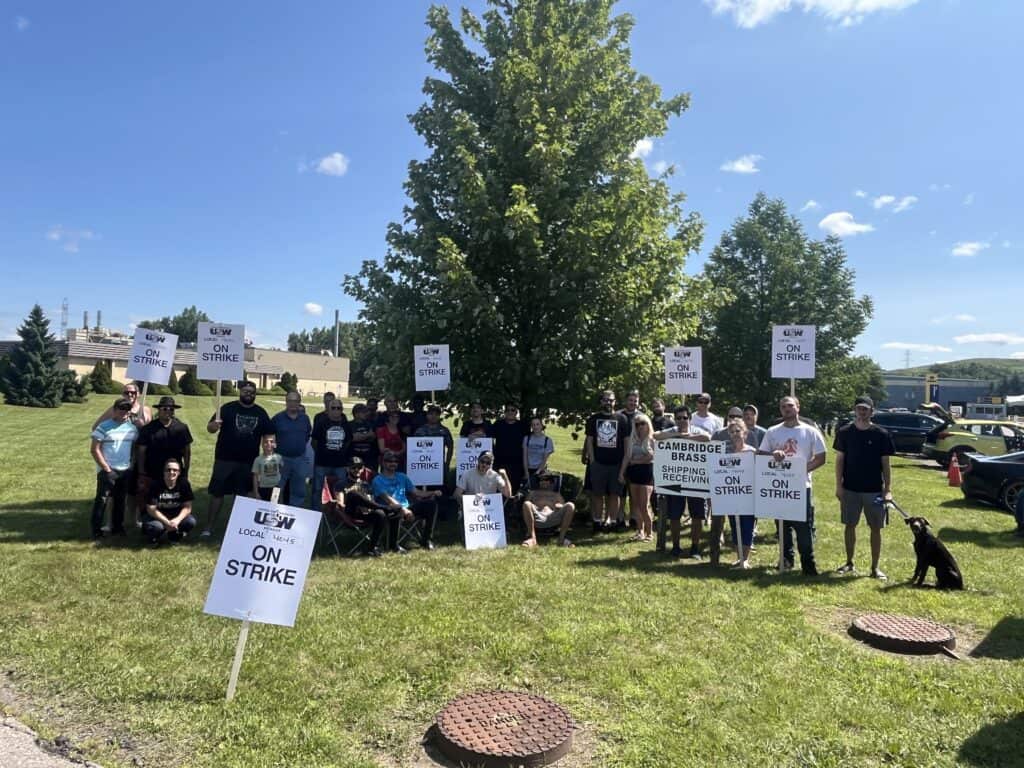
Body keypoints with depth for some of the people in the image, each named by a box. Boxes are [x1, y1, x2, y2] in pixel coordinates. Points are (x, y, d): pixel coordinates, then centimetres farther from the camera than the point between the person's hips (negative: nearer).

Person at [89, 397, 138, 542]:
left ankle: (117, 527, 26)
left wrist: (132, 464, 6)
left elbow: (136, 447, 15)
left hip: (125, 470, 5)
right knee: (102, 500, -3)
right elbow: (94, 450, -10)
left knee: (120, 500, 14)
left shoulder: (132, 428, 6)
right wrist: (106, 468, -13)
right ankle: (96, 532, 4)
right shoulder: (104, 427, -9)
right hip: (107, 470, -5)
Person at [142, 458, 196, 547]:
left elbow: (187, 507, -12)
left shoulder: (184, 484, -12)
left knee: (191, 522, -25)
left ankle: (174, 534, 8)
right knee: (156, 526, -36)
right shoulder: (156, 485, -19)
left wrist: (177, 520, -31)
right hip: (156, 516, -3)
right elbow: (151, 509, -19)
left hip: (176, 516, 3)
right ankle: (153, 538, 2)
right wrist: (167, 522, -30)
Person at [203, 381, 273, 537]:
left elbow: (269, 434, 12)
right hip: (225, 459, -2)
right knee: (217, 493, 1)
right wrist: (214, 425, -29)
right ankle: (209, 527, 11)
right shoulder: (228, 408, -2)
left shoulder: (260, 413, 6)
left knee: (241, 494, 12)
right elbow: (209, 428, -6)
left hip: (248, 461, 3)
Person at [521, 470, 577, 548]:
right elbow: (526, 506, 20)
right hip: (537, 517, -1)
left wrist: (556, 505, -3)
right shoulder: (533, 493, 35)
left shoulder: (556, 494, 36)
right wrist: (533, 506, -2)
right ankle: (532, 537, -31)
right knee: (526, 504, -32)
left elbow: (564, 507, 19)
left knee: (570, 505, -25)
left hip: (553, 517, 1)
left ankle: (562, 538, -28)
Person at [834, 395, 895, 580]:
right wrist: (838, 486, -3)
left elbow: (885, 464, 0)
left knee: (876, 528, 4)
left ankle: (875, 567, 15)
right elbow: (839, 460, 3)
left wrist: (888, 489, -6)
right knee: (850, 525, 9)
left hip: (875, 490, -1)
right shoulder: (845, 433, 0)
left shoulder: (881, 435, -2)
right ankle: (849, 563, 23)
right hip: (850, 489, 1)